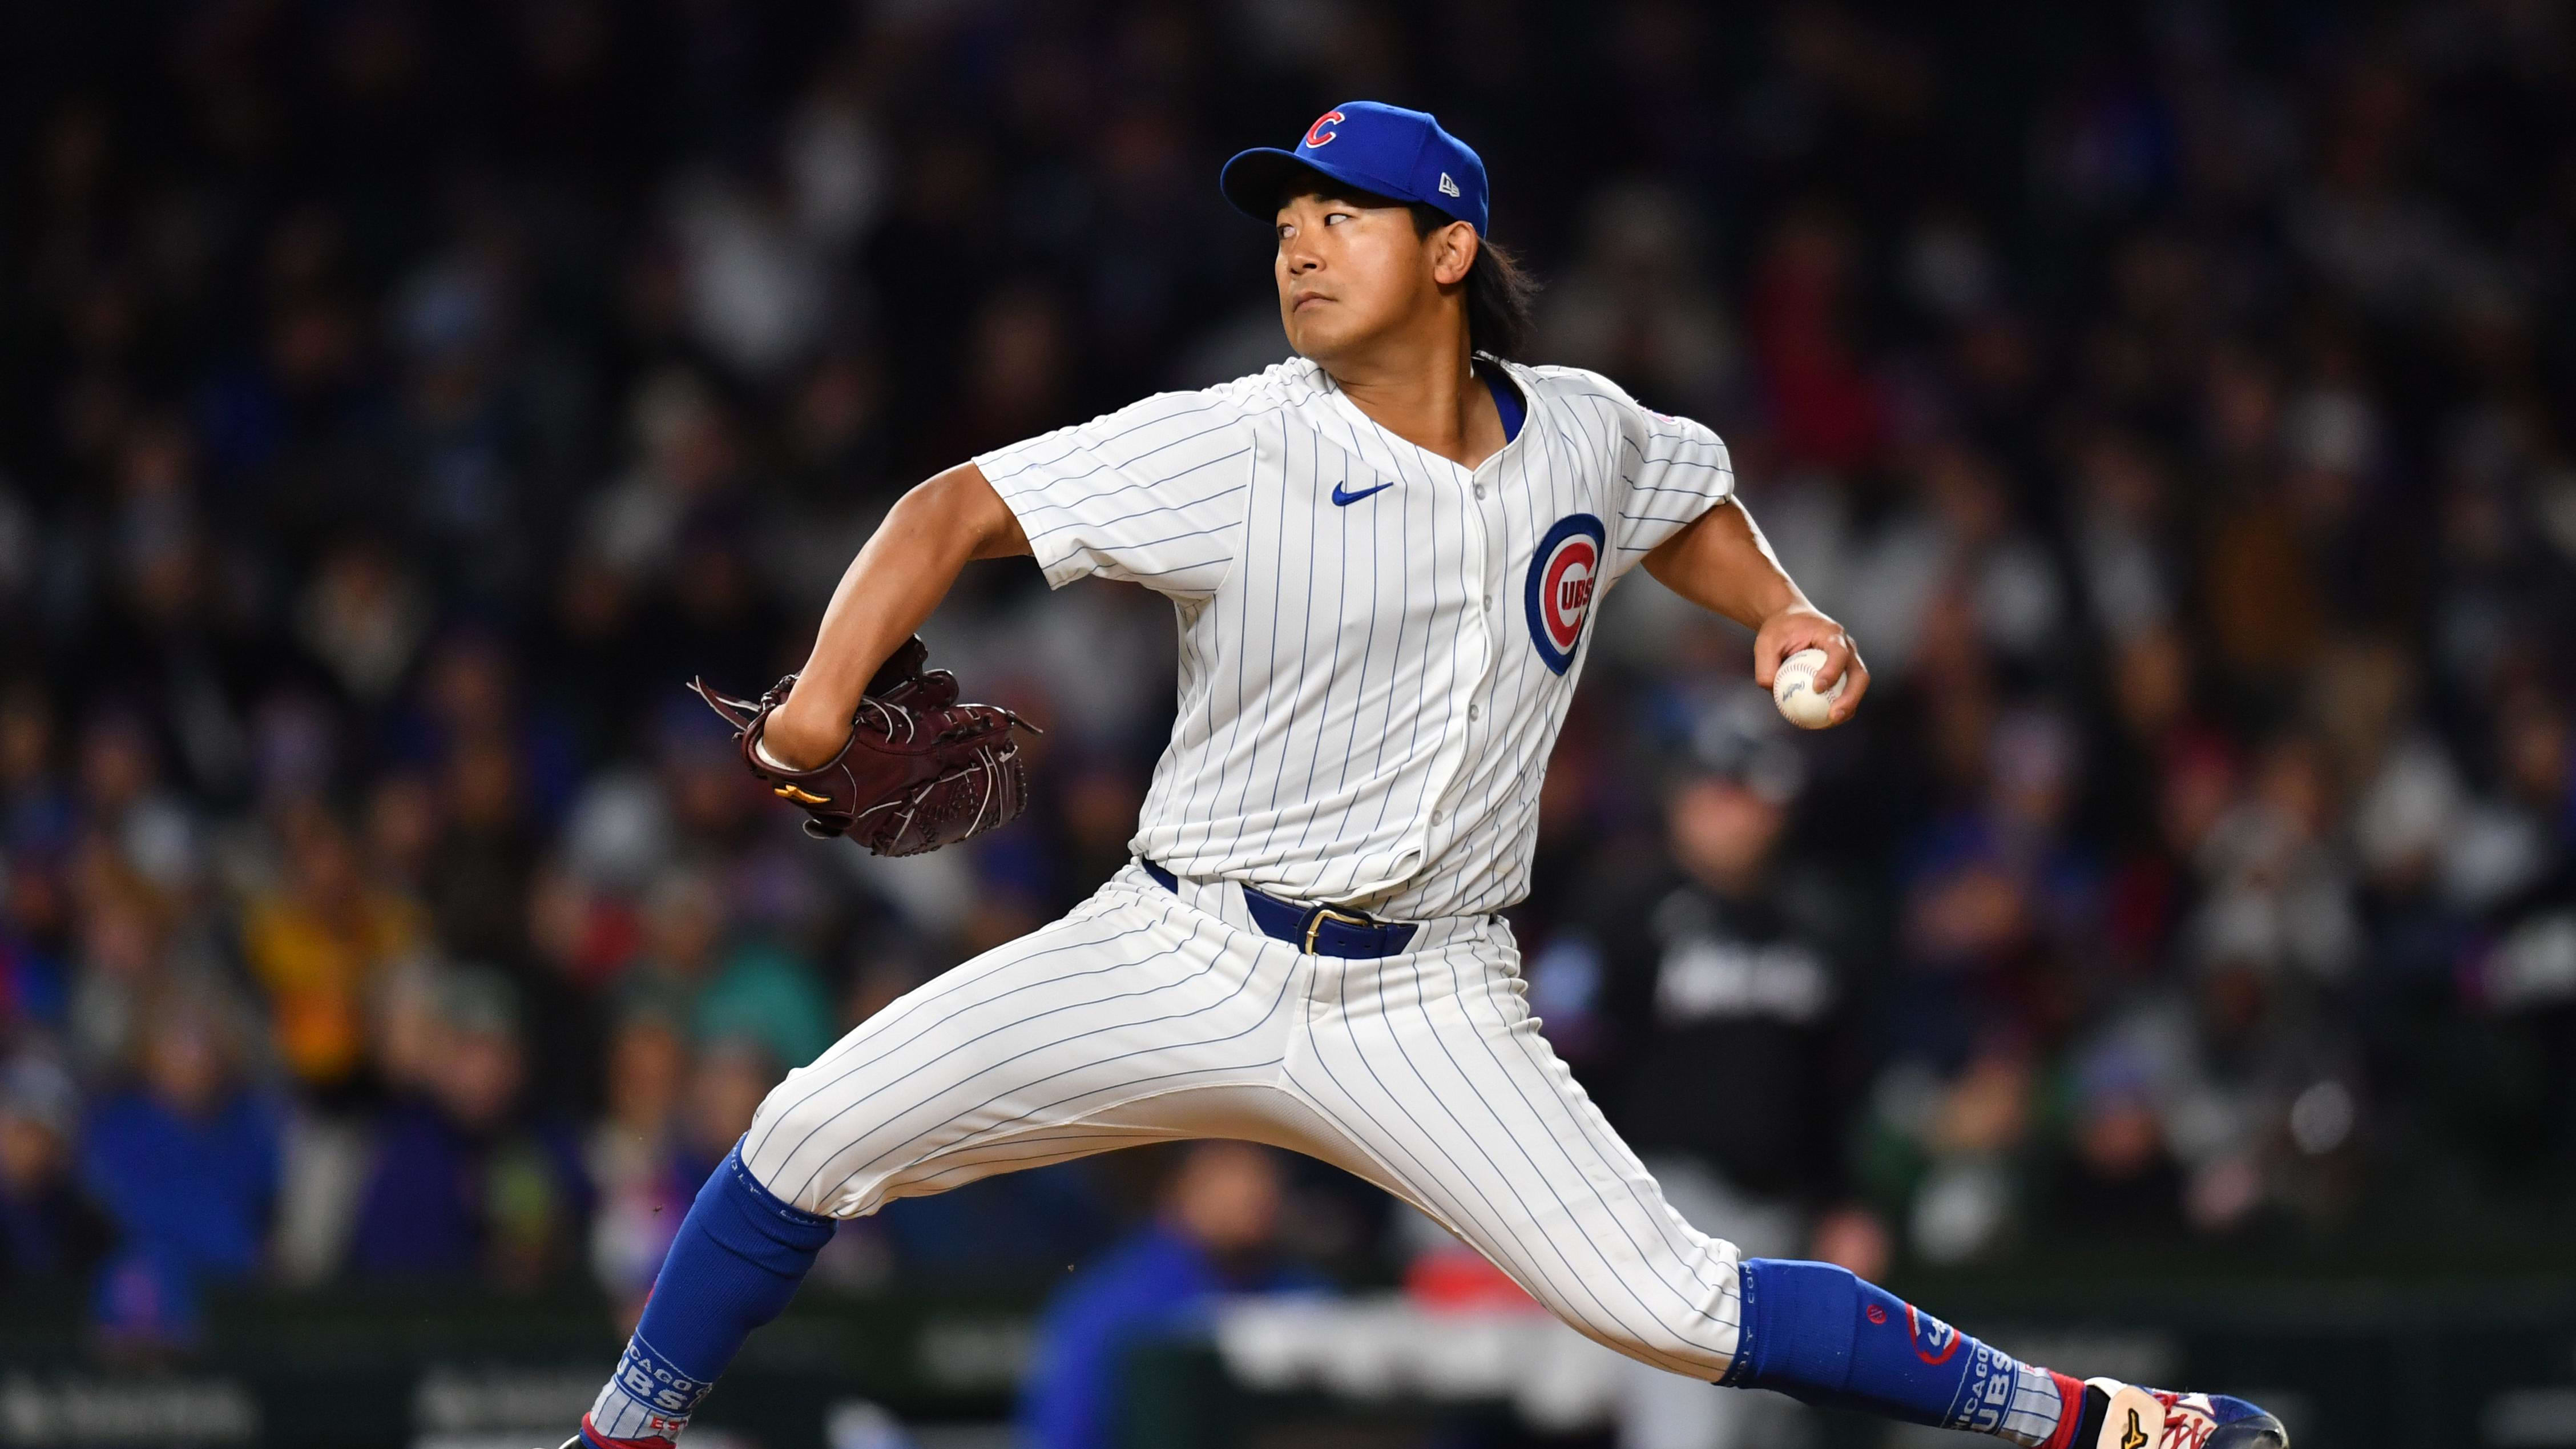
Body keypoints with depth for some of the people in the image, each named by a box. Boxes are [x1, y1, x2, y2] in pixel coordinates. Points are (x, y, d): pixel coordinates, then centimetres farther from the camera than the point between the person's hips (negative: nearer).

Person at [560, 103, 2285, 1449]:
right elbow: (965, 507, -15)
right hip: (1182, 959, 0)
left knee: (1671, 1306, -13)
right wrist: (832, 684, -30)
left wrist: (1779, 612, 6)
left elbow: (1684, 498, 24)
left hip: (1424, 1009, 0)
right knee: (816, 1137, -10)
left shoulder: (1585, 436, 0)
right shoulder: (1234, 450, -11)